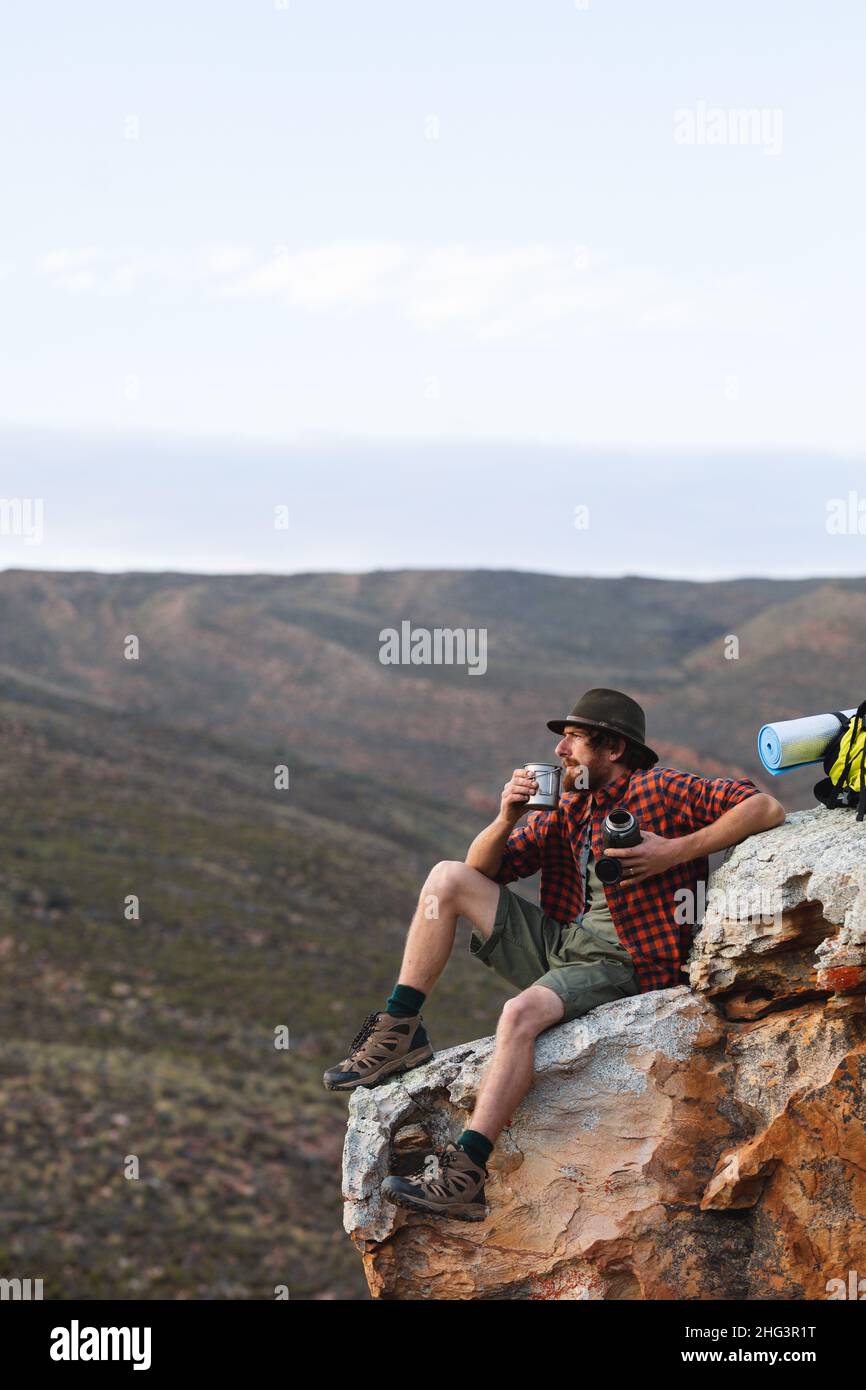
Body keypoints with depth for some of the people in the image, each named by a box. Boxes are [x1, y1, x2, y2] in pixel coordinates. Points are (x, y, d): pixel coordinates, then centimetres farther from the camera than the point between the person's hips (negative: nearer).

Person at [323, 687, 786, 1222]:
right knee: (447, 877, 0)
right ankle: (398, 1033, -4)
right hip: (556, 944, 8)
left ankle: (464, 1175, -40)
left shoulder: (658, 790, -5)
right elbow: (482, 870, 15)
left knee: (522, 1012, -36)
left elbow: (767, 809, -15)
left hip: (617, 966, -8)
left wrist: (675, 852, -19)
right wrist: (506, 820, -6)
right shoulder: (567, 811, 16)